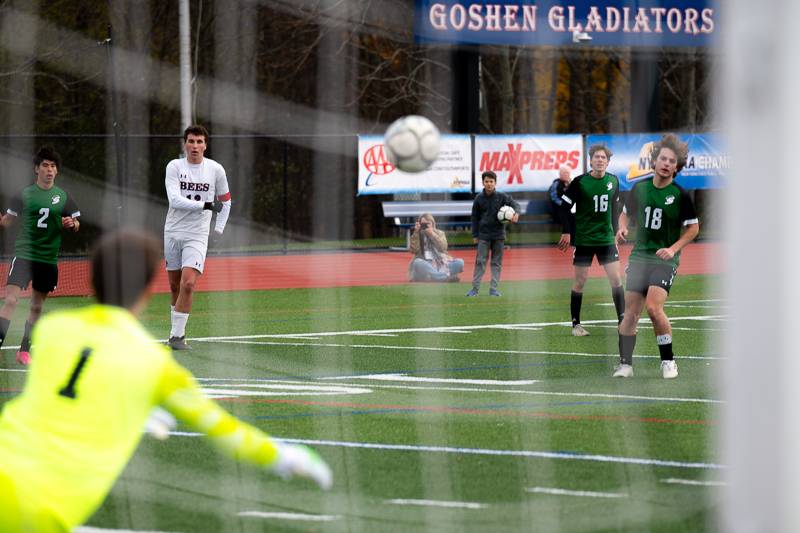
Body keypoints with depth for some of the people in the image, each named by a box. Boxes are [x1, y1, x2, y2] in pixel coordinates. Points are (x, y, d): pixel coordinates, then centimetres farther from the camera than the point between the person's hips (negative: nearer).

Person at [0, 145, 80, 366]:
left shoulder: (63, 197, 5)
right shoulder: (24, 194, 1)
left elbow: (76, 224, 12)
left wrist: (71, 224, -11)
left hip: (48, 258, 3)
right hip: (23, 254, -3)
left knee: (37, 306, 12)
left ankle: (24, 350, 25)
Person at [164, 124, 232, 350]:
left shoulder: (215, 170, 1)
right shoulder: (174, 166, -3)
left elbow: (225, 201, 17)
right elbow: (174, 200, -15)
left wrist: (219, 228, 9)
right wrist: (206, 205, -21)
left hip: (197, 236, -1)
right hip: (173, 232, 1)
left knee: (188, 284, -17)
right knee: (175, 286, 8)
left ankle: (177, 336, -13)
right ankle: (177, 330, 23)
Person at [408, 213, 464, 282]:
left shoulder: (440, 233, 12)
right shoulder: (417, 236, 11)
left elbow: (443, 248, -7)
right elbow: (413, 250, -8)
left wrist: (432, 234, -12)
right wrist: (416, 233, -11)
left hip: (441, 264, 1)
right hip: (425, 265, -1)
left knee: (460, 262, -22)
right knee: (417, 263, -37)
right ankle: (447, 277, -38)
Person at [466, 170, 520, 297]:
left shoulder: (502, 197, -1)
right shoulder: (479, 199, 0)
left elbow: (515, 204, -2)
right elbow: (475, 218, 6)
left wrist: (516, 213, -25)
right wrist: (475, 235, 4)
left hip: (498, 235, 1)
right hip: (484, 235, -1)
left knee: (497, 262, 4)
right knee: (480, 261, -3)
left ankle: (494, 289, 8)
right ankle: (475, 288, 0)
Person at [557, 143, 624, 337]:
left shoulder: (613, 181, 2)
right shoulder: (579, 182, -11)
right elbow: (565, 206, -6)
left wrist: (614, 232, 15)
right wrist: (566, 233, -9)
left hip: (606, 239, 4)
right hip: (583, 239, -4)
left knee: (616, 279, -2)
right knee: (580, 281, 1)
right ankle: (576, 324, 11)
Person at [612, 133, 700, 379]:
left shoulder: (680, 195, -6)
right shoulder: (639, 188, 4)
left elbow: (693, 228, 1)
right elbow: (626, 213, 19)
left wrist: (674, 248, -11)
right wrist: (623, 228, -2)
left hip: (665, 259, -4)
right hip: (639, 255, 4)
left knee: (653, 306, -20)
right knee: (631, 312, 0)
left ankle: (668, 361, -5)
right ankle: (625, 364, 9)